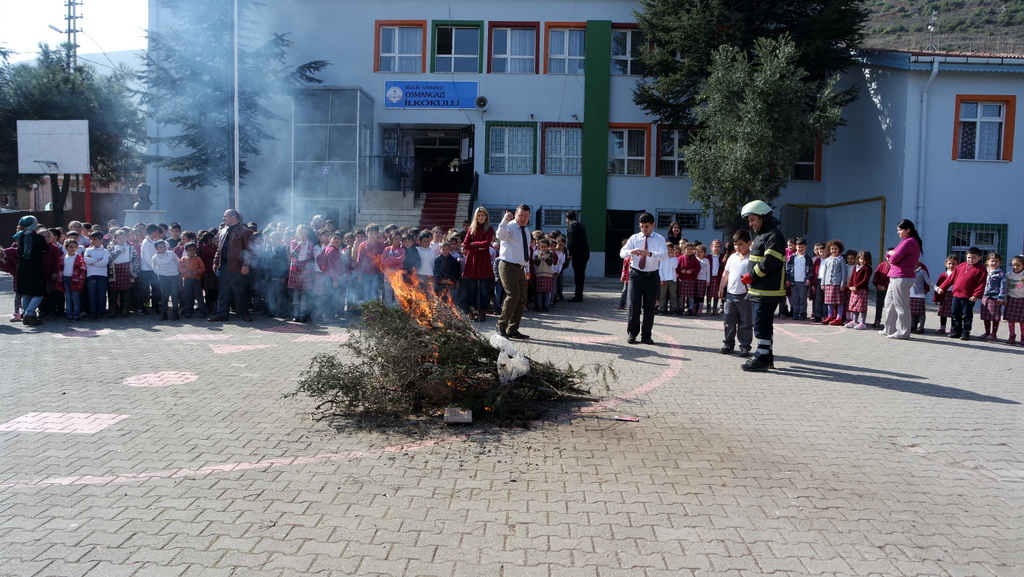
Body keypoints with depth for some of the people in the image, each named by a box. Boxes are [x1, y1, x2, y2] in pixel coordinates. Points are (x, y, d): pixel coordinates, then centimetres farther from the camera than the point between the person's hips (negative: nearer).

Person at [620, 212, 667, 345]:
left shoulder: (659, 239, 0)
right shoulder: (634, 238, 5)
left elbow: (664, 254, -16)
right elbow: (622, 252, -4)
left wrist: (649, 253, -35)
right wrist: (631, 251, -28)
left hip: (652, 276, 0)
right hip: (636, 274, 0)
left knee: (649, 307, 4)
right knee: (633, 305, -1)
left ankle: (646, 335, 15)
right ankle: (632, 334, 11)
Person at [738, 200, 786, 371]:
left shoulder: (774, 235, -11)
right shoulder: (759, 235, 21)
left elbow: (770, 262, -21)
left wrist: (751, 276, -14)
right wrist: (751, 278, 8)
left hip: (767, 291, -10)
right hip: (757, 290, 10)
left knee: (762, 325, -8)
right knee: (763, 325, 15)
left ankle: (762, 358, -3)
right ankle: (767, 356, 23)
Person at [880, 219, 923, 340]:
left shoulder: (909, 242, -15)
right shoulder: (912, 241, 19)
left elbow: (894, 259, -17)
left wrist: (891, 254, 4)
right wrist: (893, 255, -2)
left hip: (902, 278, -11)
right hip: (896, 277, 11)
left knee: (901, 306, -4)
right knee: (890, 303, 16)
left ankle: (902, 333, 2)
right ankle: (889, 329, 23)